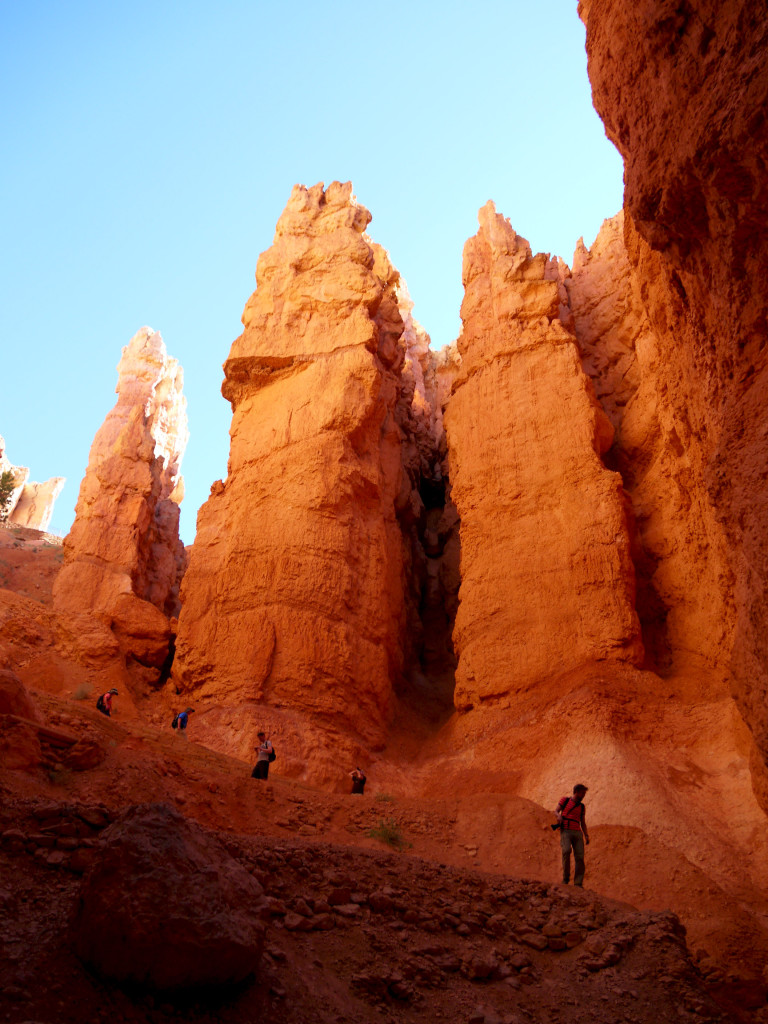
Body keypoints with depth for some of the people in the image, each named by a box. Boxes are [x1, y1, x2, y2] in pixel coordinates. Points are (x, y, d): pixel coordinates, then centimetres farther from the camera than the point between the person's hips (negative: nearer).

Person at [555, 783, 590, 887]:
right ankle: (566, 878, -14)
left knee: (580, 857, -9)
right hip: (566, 831, -4)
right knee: (566, 851, -27)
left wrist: (586, 835, 4)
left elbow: (583, 823, 19)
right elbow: (556, 811, 8)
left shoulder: (582, 806, 18)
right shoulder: (565, 800, 10)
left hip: (577, 833, 4)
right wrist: (559, 816, -16)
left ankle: (578, 884, -3)